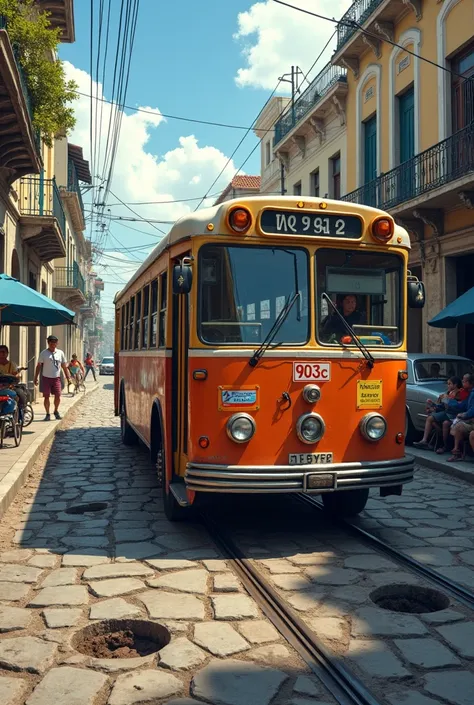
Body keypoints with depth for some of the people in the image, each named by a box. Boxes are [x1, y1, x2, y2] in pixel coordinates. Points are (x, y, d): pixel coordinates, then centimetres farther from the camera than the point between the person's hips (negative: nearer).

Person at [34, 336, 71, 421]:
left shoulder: (60, 353, 7)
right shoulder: (43, 353, -1)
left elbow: (64, 366, 12)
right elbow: (38, 366, 1)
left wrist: (68, 377, 9)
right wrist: (36, 378, -3)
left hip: (56, 378, 2)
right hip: (46, 378, -2)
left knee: (58, 396, -2)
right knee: (46, 397, 1)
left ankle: (56, 411, 21)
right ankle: (48, 414, 12)